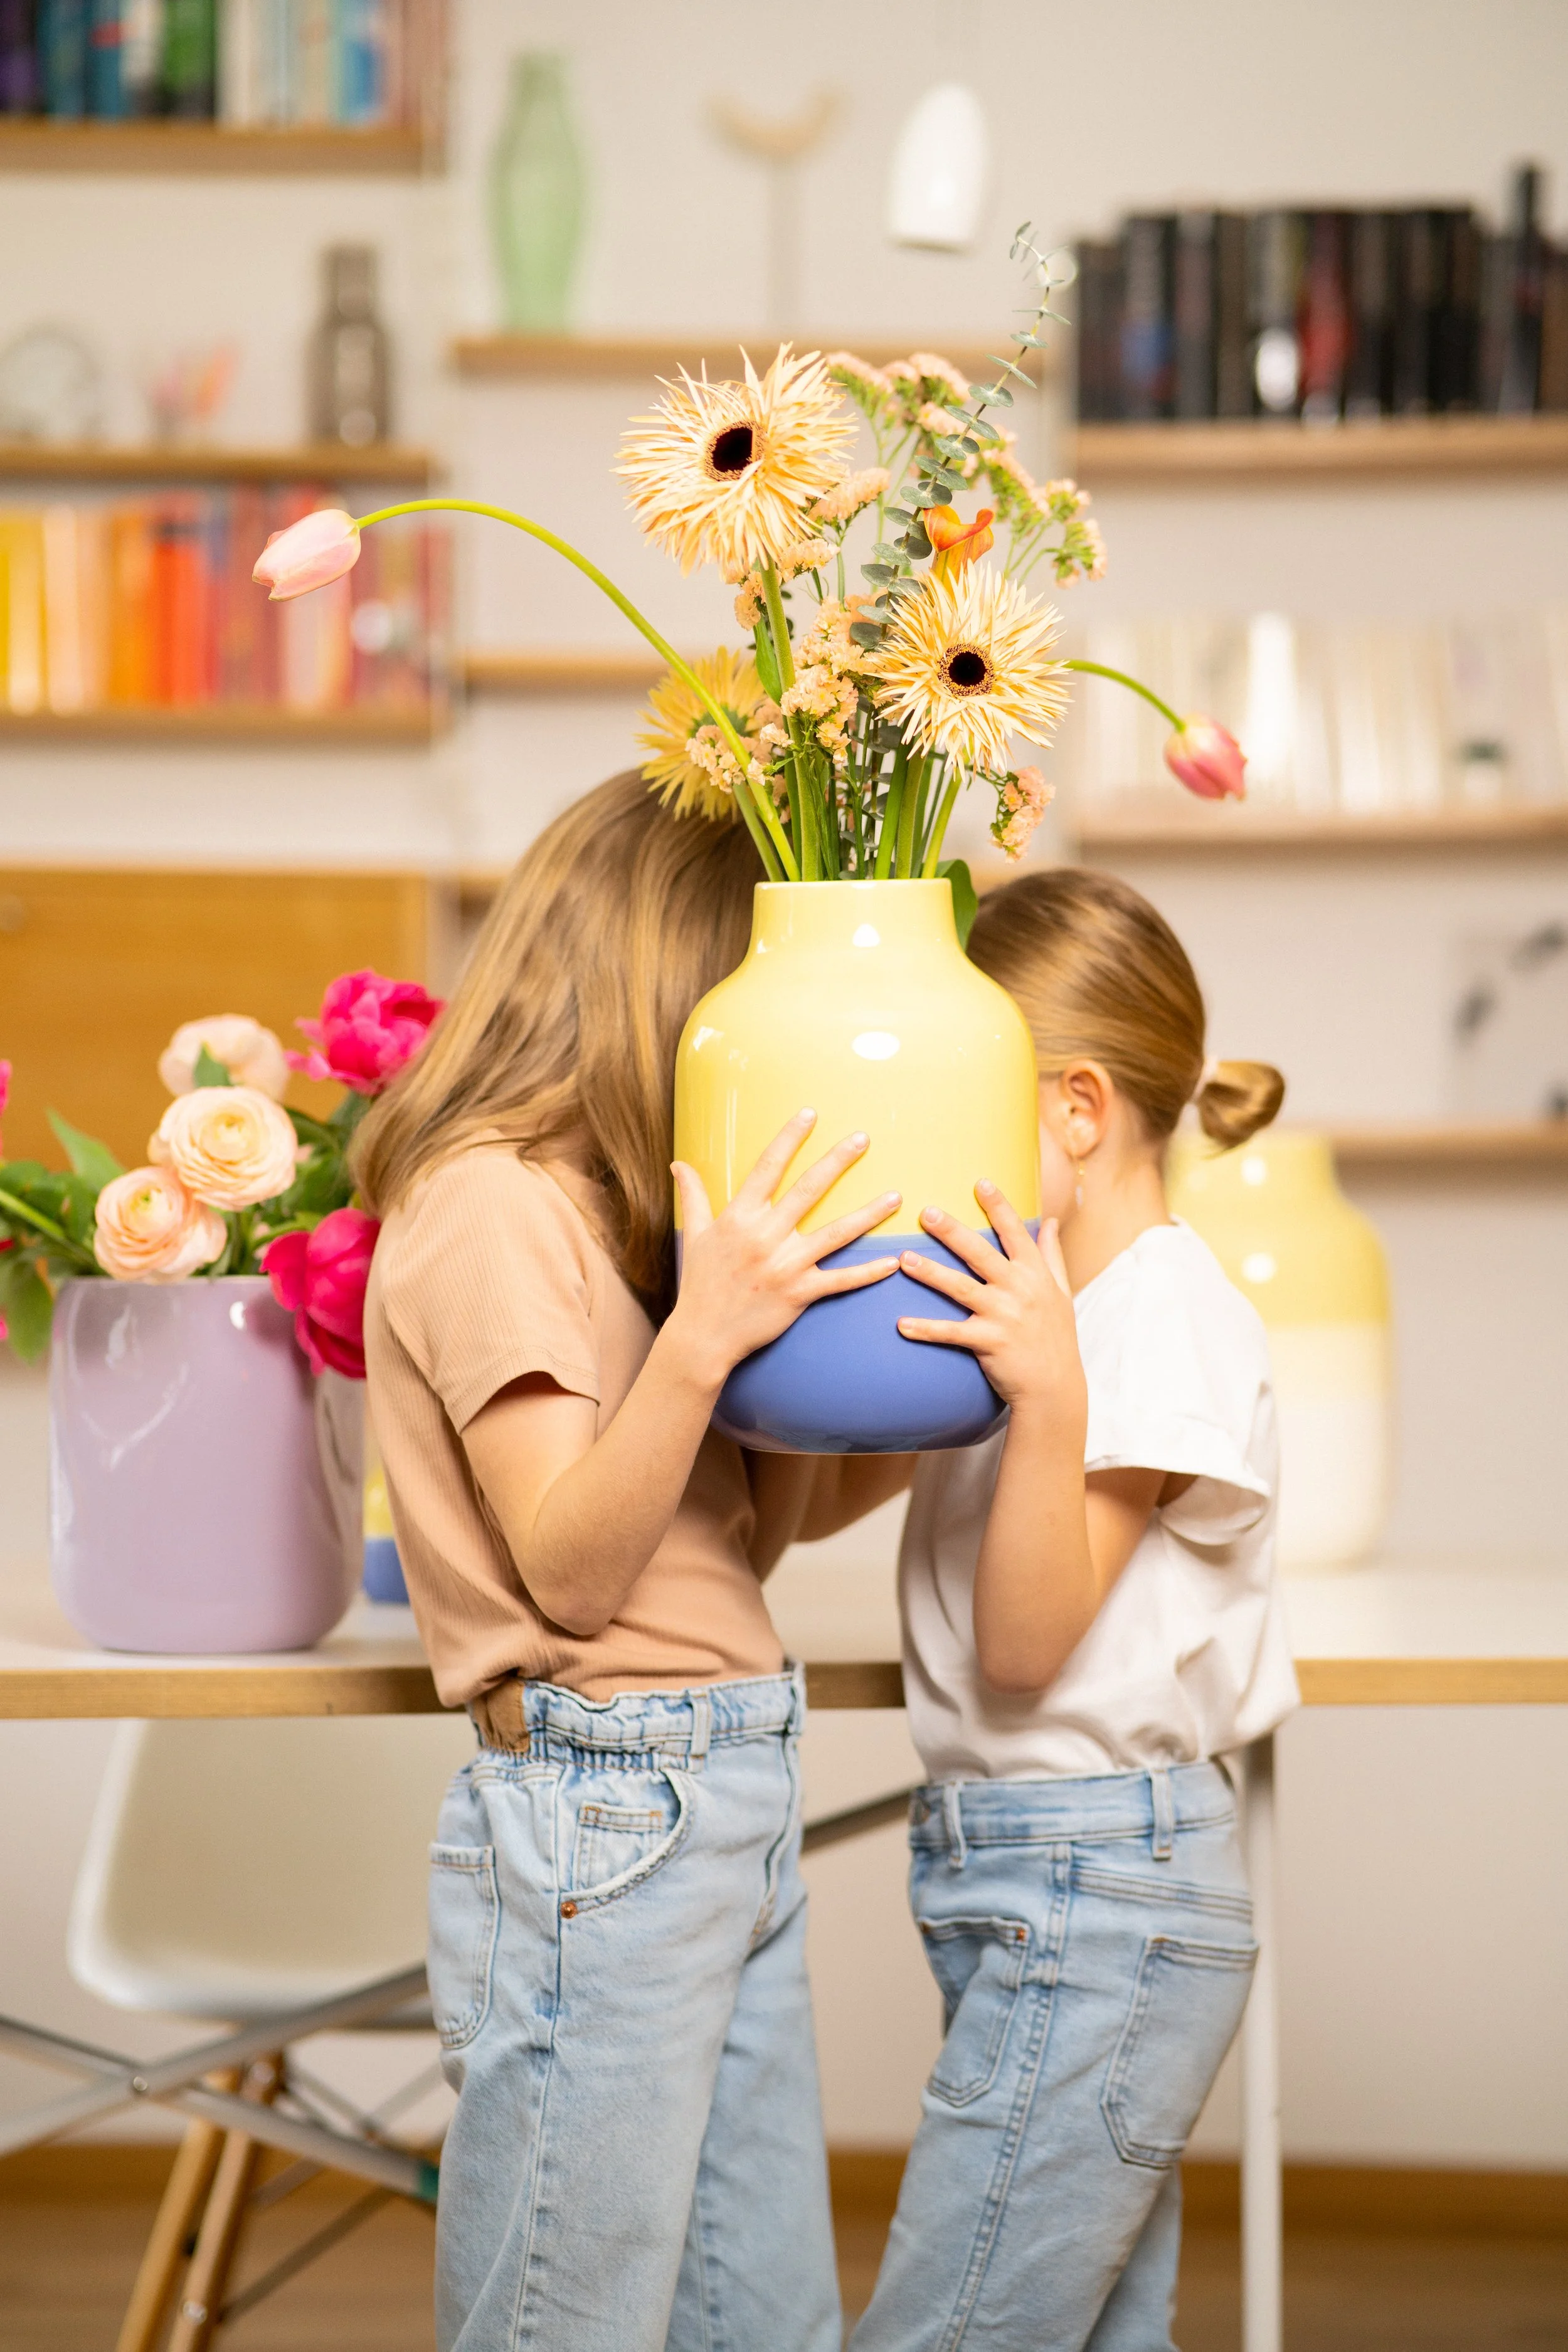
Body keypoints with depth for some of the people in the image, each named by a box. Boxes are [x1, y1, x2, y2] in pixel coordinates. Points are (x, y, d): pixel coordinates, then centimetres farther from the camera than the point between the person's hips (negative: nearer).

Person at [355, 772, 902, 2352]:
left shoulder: (615, 1207, 16)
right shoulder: (487, 1203, -11)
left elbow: (761, 1527, 15)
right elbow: (570, 1568, -15)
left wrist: (799, 1289, 5)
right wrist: (703, 1334, -28)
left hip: (727, 1808, 9)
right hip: (597, 1824, -9)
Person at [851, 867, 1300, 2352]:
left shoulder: (1163, 1318, -14)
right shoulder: (1047, 1308, 13)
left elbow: (1025, 1642, -17)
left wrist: (1051, 1397, -31)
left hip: (1097, 1889, -9)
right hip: (1036, 1889, 9)